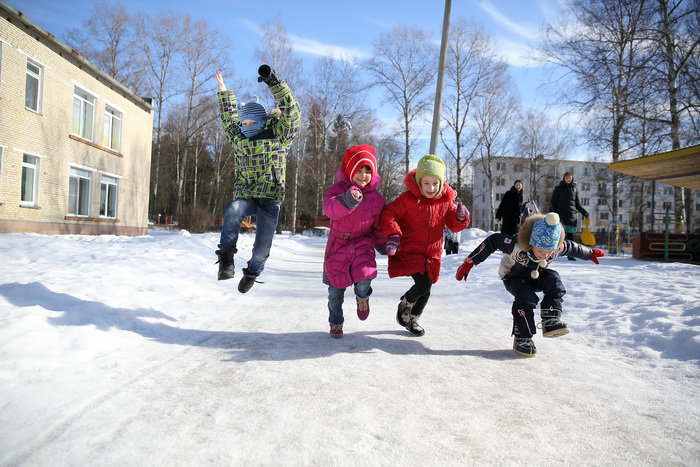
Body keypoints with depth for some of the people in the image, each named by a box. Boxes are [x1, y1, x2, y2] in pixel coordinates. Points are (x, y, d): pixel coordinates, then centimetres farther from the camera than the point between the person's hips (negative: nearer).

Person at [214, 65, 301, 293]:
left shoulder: (278, 134, 4)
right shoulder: (239, 137, 17)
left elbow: (291, 110, -9)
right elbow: (229, 118, 34)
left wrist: (274, 83, -17)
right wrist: (224, 92, 37)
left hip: (270, 198, -3)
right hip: (244, 195, 3)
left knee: (262, 247, -4)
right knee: (233, 212, -35)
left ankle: (252, 272, 26)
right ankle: (226, 257, -24)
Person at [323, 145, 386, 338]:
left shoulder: (376, 197, -2)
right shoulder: (339, 188, -10)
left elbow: (379, 224, 10)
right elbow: (329, 209, -30)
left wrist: (383, 244, 10)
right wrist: (347, 200, -47)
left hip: (363, 244, 1)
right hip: (338, 244, 0)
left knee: (364, 277, -23)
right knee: (336, 288, 7)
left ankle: (362, 297, 16)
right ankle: (336, 322, 31)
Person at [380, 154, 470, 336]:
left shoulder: (446, 201, 0)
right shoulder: (408, 199, -14)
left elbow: (454, 225, 6)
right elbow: (388, 214, -17)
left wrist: (461, 218, -17)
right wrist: (393, 235, -32)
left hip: (432, 254, 5)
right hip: (409, 251, -5)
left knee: (425, 290, 13)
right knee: (424, 283, -20)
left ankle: (413, 319, 39)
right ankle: (405, 304, 13)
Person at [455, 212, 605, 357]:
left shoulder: (558, 248, -27)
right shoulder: (516, 245, -40)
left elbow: (573, 248, -4)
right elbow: (492, 242, -31)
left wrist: (591, 254, 16)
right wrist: (469, 262, -30)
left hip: (536, 276, 4)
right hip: (513, 277, -4)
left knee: (553, 279, -25)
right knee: (526, 298, -29)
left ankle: (551, 321, -22)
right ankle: (521, 339, -16)